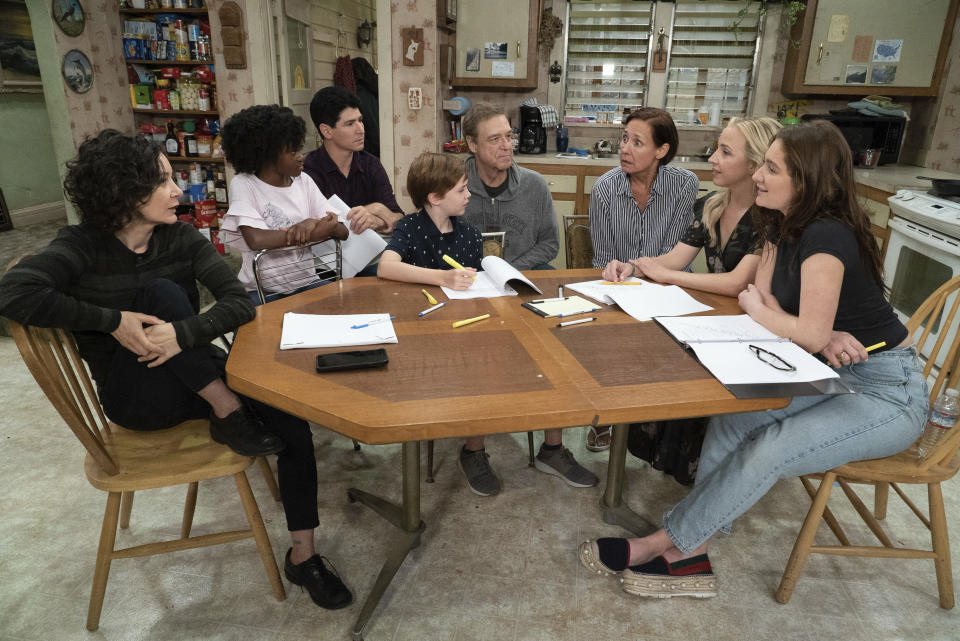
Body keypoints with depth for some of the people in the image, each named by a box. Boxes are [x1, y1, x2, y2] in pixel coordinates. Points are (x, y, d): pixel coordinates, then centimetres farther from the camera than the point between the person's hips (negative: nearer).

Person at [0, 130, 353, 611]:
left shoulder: (181, 238, -2)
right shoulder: (84, 247, -9)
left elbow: (238, 301, -13)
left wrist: (184, 332, -31)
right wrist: (113, 320, -28)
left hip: (192, 381, 3)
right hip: (133, 395, -3)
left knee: (289, 410, -23)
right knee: (162, 293, -29)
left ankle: (302, 554, -10)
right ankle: (227, 413, -20)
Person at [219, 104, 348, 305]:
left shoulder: (304, 182, 9)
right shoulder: (243, 184, -4)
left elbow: (342, 232, 1)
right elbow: (256, 239, -21)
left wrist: (313, 223, -20)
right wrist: (315, 233, -17)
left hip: (306, 281, 5)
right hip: (262, 290, -4)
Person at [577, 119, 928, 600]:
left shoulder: (826, 236, -24)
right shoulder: (782, 227, 4)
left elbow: (810, 335, -26)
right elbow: (766, 300, -1)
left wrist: (756, 310, -7)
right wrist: (824, 336, -20)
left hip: (889, 393, -8)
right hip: (834, 373, 8)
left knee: (769, 449, -27)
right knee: (731, 420, -15)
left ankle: (656, 546, -16)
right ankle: (690, 556, -12)